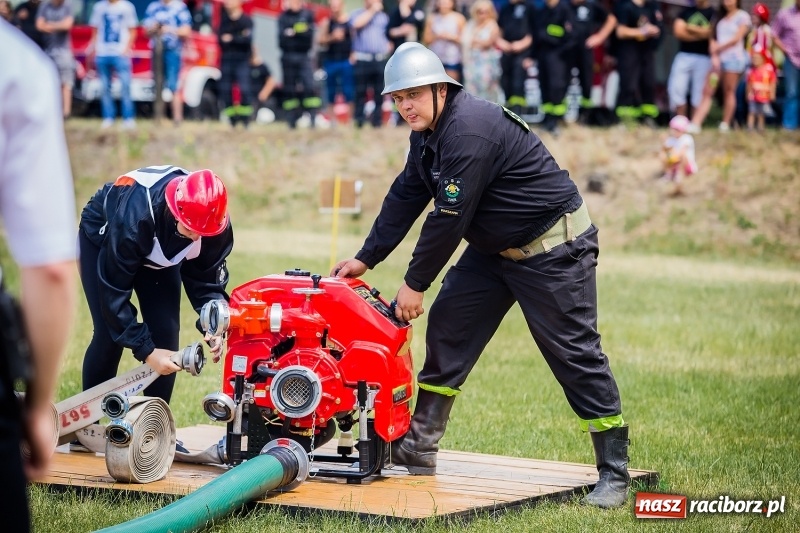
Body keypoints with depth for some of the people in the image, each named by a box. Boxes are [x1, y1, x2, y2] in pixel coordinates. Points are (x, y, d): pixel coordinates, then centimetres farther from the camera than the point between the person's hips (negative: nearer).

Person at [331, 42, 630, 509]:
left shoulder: (469, 130, -27)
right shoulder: (430, 132, 4)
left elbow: (448, 218, -25)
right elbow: (405, 199, 13)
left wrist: (415, 285, -15)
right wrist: (366, 259, 11)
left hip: (553, 250, -10)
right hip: (495, 248, 10)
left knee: (575, 353, -9)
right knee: (448, 328, 6)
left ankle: (614, 473, -4)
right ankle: (419, 448, 12)